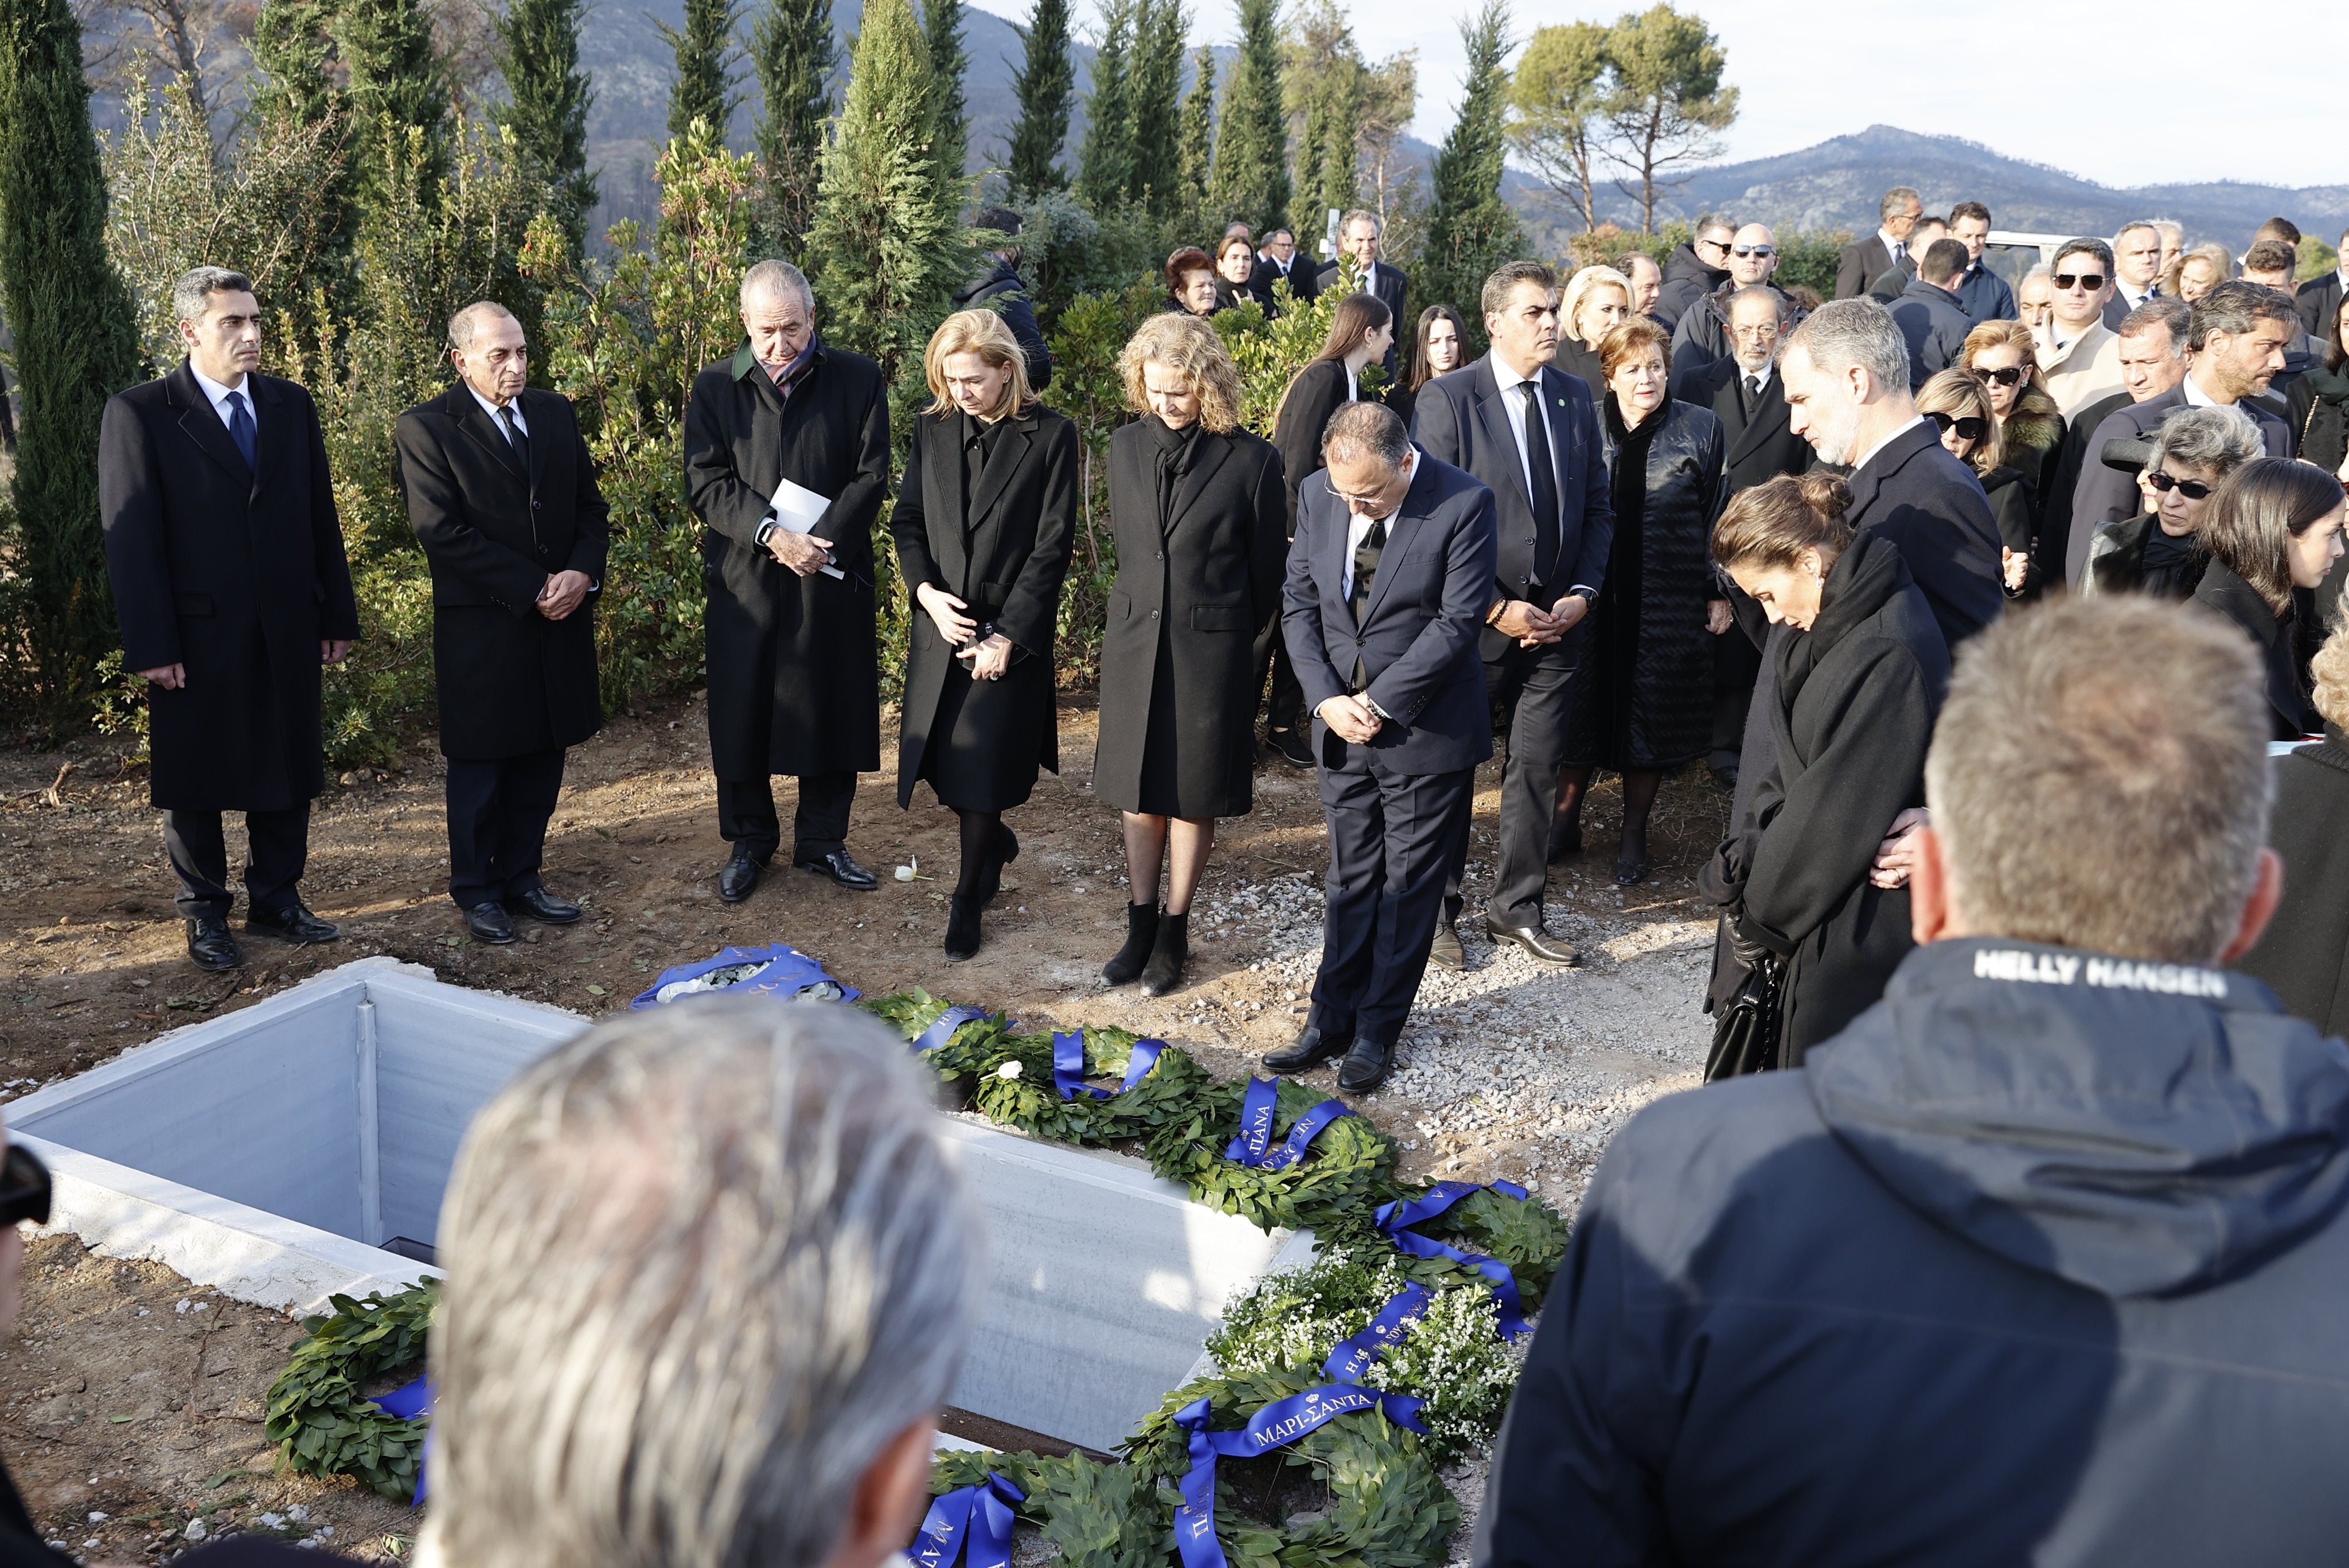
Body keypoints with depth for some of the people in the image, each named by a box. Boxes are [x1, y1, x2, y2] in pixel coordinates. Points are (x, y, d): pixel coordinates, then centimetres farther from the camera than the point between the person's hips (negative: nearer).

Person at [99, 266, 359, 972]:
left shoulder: (291, 405, 8)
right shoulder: (138, 414, -6)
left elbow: (321, 517, 10)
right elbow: (131, 539, -9)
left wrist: (338, 615, 6)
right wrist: (152, 647, -13)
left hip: (289, 632, 4)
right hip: (199, 636, -4)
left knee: (287, 771, 11)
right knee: (195, 783, 9)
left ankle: (276, 901, 26)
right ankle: (205, 913, 23)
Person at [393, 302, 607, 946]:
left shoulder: (555, 412, 9)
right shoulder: (425, 428, -8)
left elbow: (590, 504, 10)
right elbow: (443, 534, -14)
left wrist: (583, 573, -10)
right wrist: (534, 590, -17)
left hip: (560, 624, 5)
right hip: (482, 629, -5)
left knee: (541, 760, 11)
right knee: (480, 766, 8)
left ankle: (522, 880, 25)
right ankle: (478, 893, 22)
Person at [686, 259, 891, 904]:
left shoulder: (858, 379, 1)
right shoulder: (716, 388, 3)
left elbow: (870, 478, -3)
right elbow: (707, 484, -4)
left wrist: (819, 544, -15)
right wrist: (772, 536, -18)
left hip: (834, 575, 0)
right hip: (744, 578, 0)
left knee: (833, 708, 7)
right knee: (741, 710, 7)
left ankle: (822, 840, 23)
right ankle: (749, 841, 24)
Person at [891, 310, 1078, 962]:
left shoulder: (1052, 436, -8)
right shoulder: (933, 428, 4)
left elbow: (1052, 546, -9)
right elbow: (907, 518, 8)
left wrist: (1008, 636, -14)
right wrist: (926, 590, -10)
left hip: (1011, 628, -4)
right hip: (940, 620, 4)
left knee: (982, 763, -1)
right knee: (939, 758, 9)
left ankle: (968, 895, 19)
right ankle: (995, 841, 38)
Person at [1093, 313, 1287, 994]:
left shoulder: (1251, 459, -9)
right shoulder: (1126, 446, 2)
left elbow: (1267, 569, 0)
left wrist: (1233, 634, 8)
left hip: (1211, 648, -3)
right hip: (1134, 639, 4)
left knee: (1192, 792, 7)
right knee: (1138, 789, 10)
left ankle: (1174, 932, 20)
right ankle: (1141, 926, 23)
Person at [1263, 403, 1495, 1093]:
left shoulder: (1464, 503, -16)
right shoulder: (1318, 494, -2)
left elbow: (1458, 620, -16)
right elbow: (1299, 604, 3)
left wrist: (1380, 703, -15)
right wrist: (1327, 700, -8)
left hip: (1426, 729, -4)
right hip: (1343, 725, 4)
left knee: (1408, 885, 8)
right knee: (1349, 877, 13)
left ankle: (1377, 1032, 20)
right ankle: (1332, 1016, 24)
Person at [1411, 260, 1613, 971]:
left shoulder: (1575, 398, 6)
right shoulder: (1447, 399, -10)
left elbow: (1597, 507, 11)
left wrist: (1583, 592, -4)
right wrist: (1495, 607, -16)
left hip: (1557, 619, 5)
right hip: (1474, 619, -4)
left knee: (1537, 769, 11)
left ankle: (1516, 906, 27)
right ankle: (1438, 907, 26)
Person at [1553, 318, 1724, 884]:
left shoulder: (1700, 429, 0)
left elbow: (1717, 516, 3)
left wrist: (1719, 592, -1)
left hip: (1668, 602, -1)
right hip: (1595, 596, 1)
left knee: (1651, 710, 7)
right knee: (1583, 706, 7)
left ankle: (1635, 834, 20)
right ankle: (1566, 819, 22)